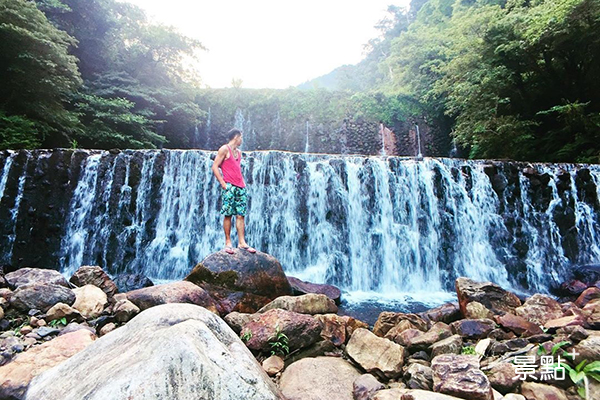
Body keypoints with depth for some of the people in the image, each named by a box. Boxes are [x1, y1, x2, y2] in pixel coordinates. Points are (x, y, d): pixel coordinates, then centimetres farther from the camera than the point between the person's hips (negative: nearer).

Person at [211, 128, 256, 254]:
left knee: (240, 215, 2)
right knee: (228, 215, -5)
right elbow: (215, 167, -6)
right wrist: (222, 183, -12)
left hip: (240, 187, 7)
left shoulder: (239, 152, 22)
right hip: (229, 186, -7)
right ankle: (228, 242, 1)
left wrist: (243, 183, 12)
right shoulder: (225, 149, 0)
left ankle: (241, 242, 3)